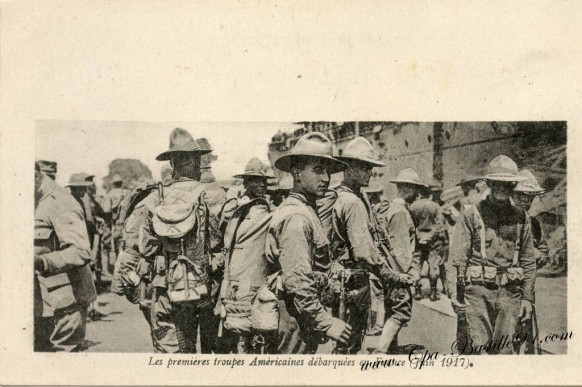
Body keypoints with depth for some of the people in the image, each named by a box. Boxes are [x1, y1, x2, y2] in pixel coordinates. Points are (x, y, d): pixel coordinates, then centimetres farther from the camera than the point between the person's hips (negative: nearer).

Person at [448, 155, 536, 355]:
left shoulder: (521, 217, 11)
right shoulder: (471, 214, 1)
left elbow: (529, 261, 13)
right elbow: (458, 256, -2)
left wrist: (527, 298, 9)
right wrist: (454, 291, -11)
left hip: (510, 292, 3)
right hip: (478, 288, -2)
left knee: (504, 347, -1)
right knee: (479, 344, -6)